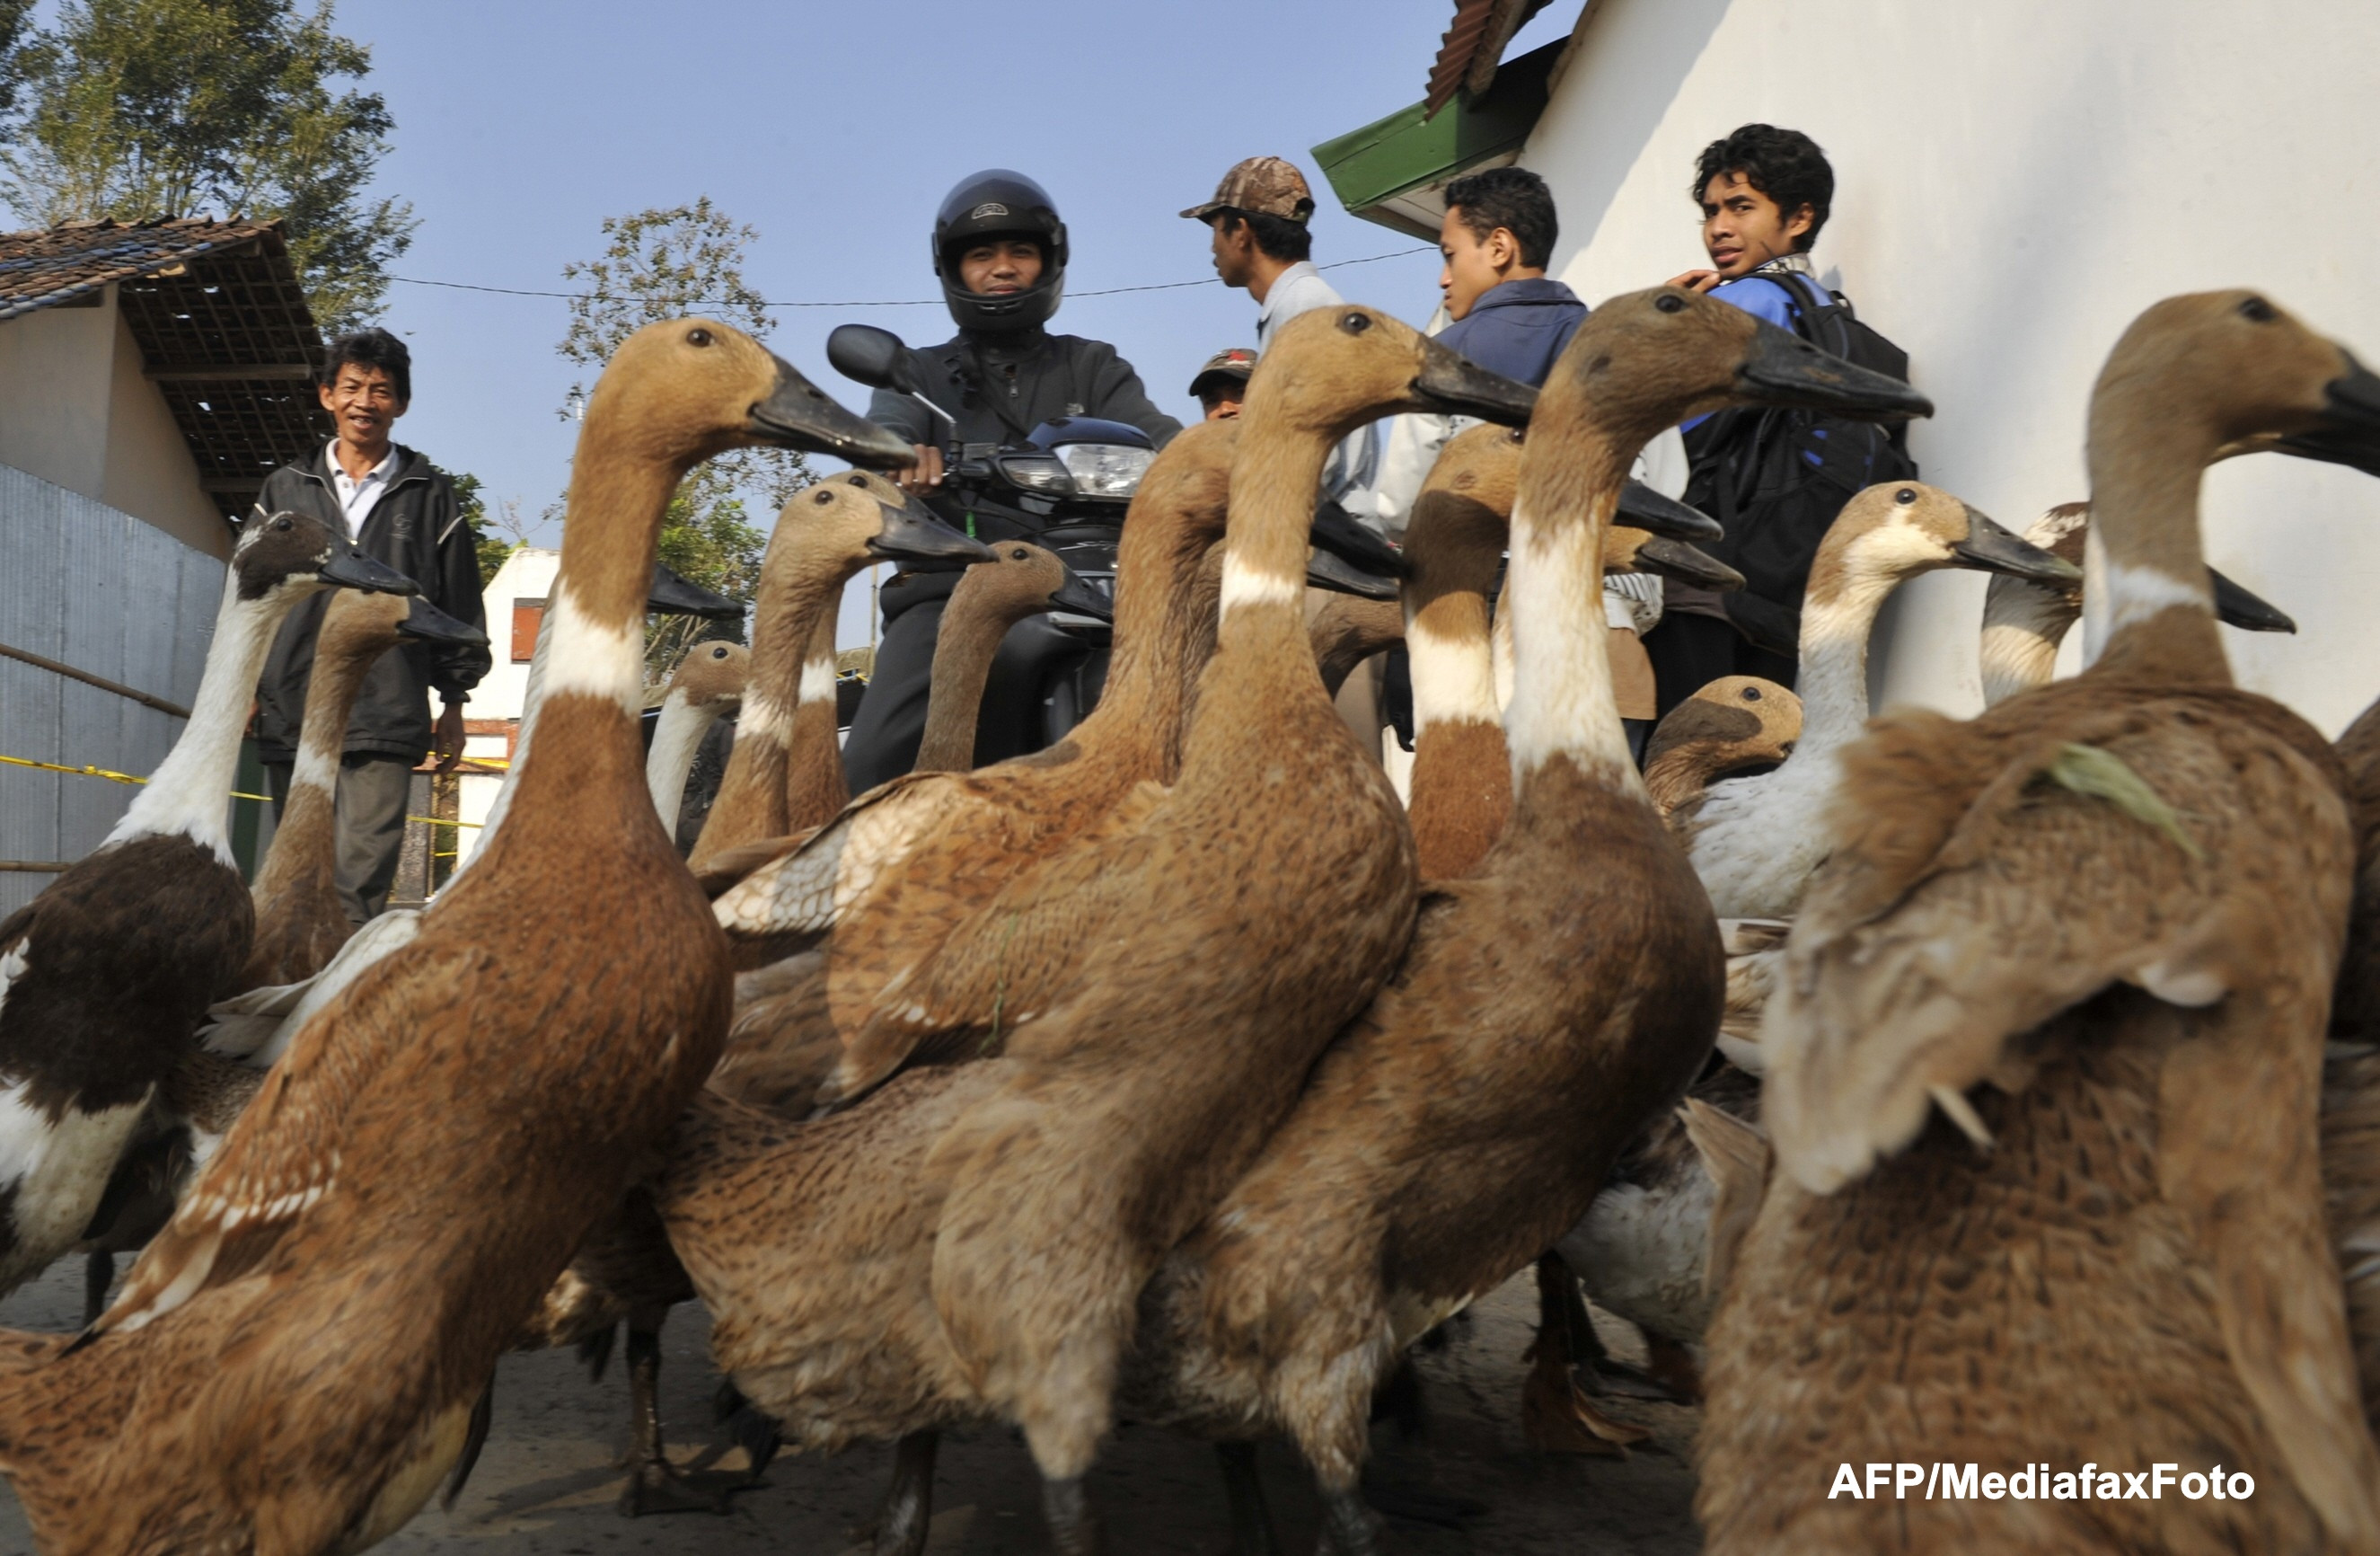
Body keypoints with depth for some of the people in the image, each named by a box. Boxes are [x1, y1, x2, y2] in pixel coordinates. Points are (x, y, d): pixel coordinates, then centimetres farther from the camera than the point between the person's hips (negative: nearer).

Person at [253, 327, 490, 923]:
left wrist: (454, 700, 8)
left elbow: (460, 604, 11)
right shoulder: (285, 489, 15)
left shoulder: (429, 495, 9)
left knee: (361, 878, -12)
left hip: (387, 720, -3)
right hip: (292, 713, 3)